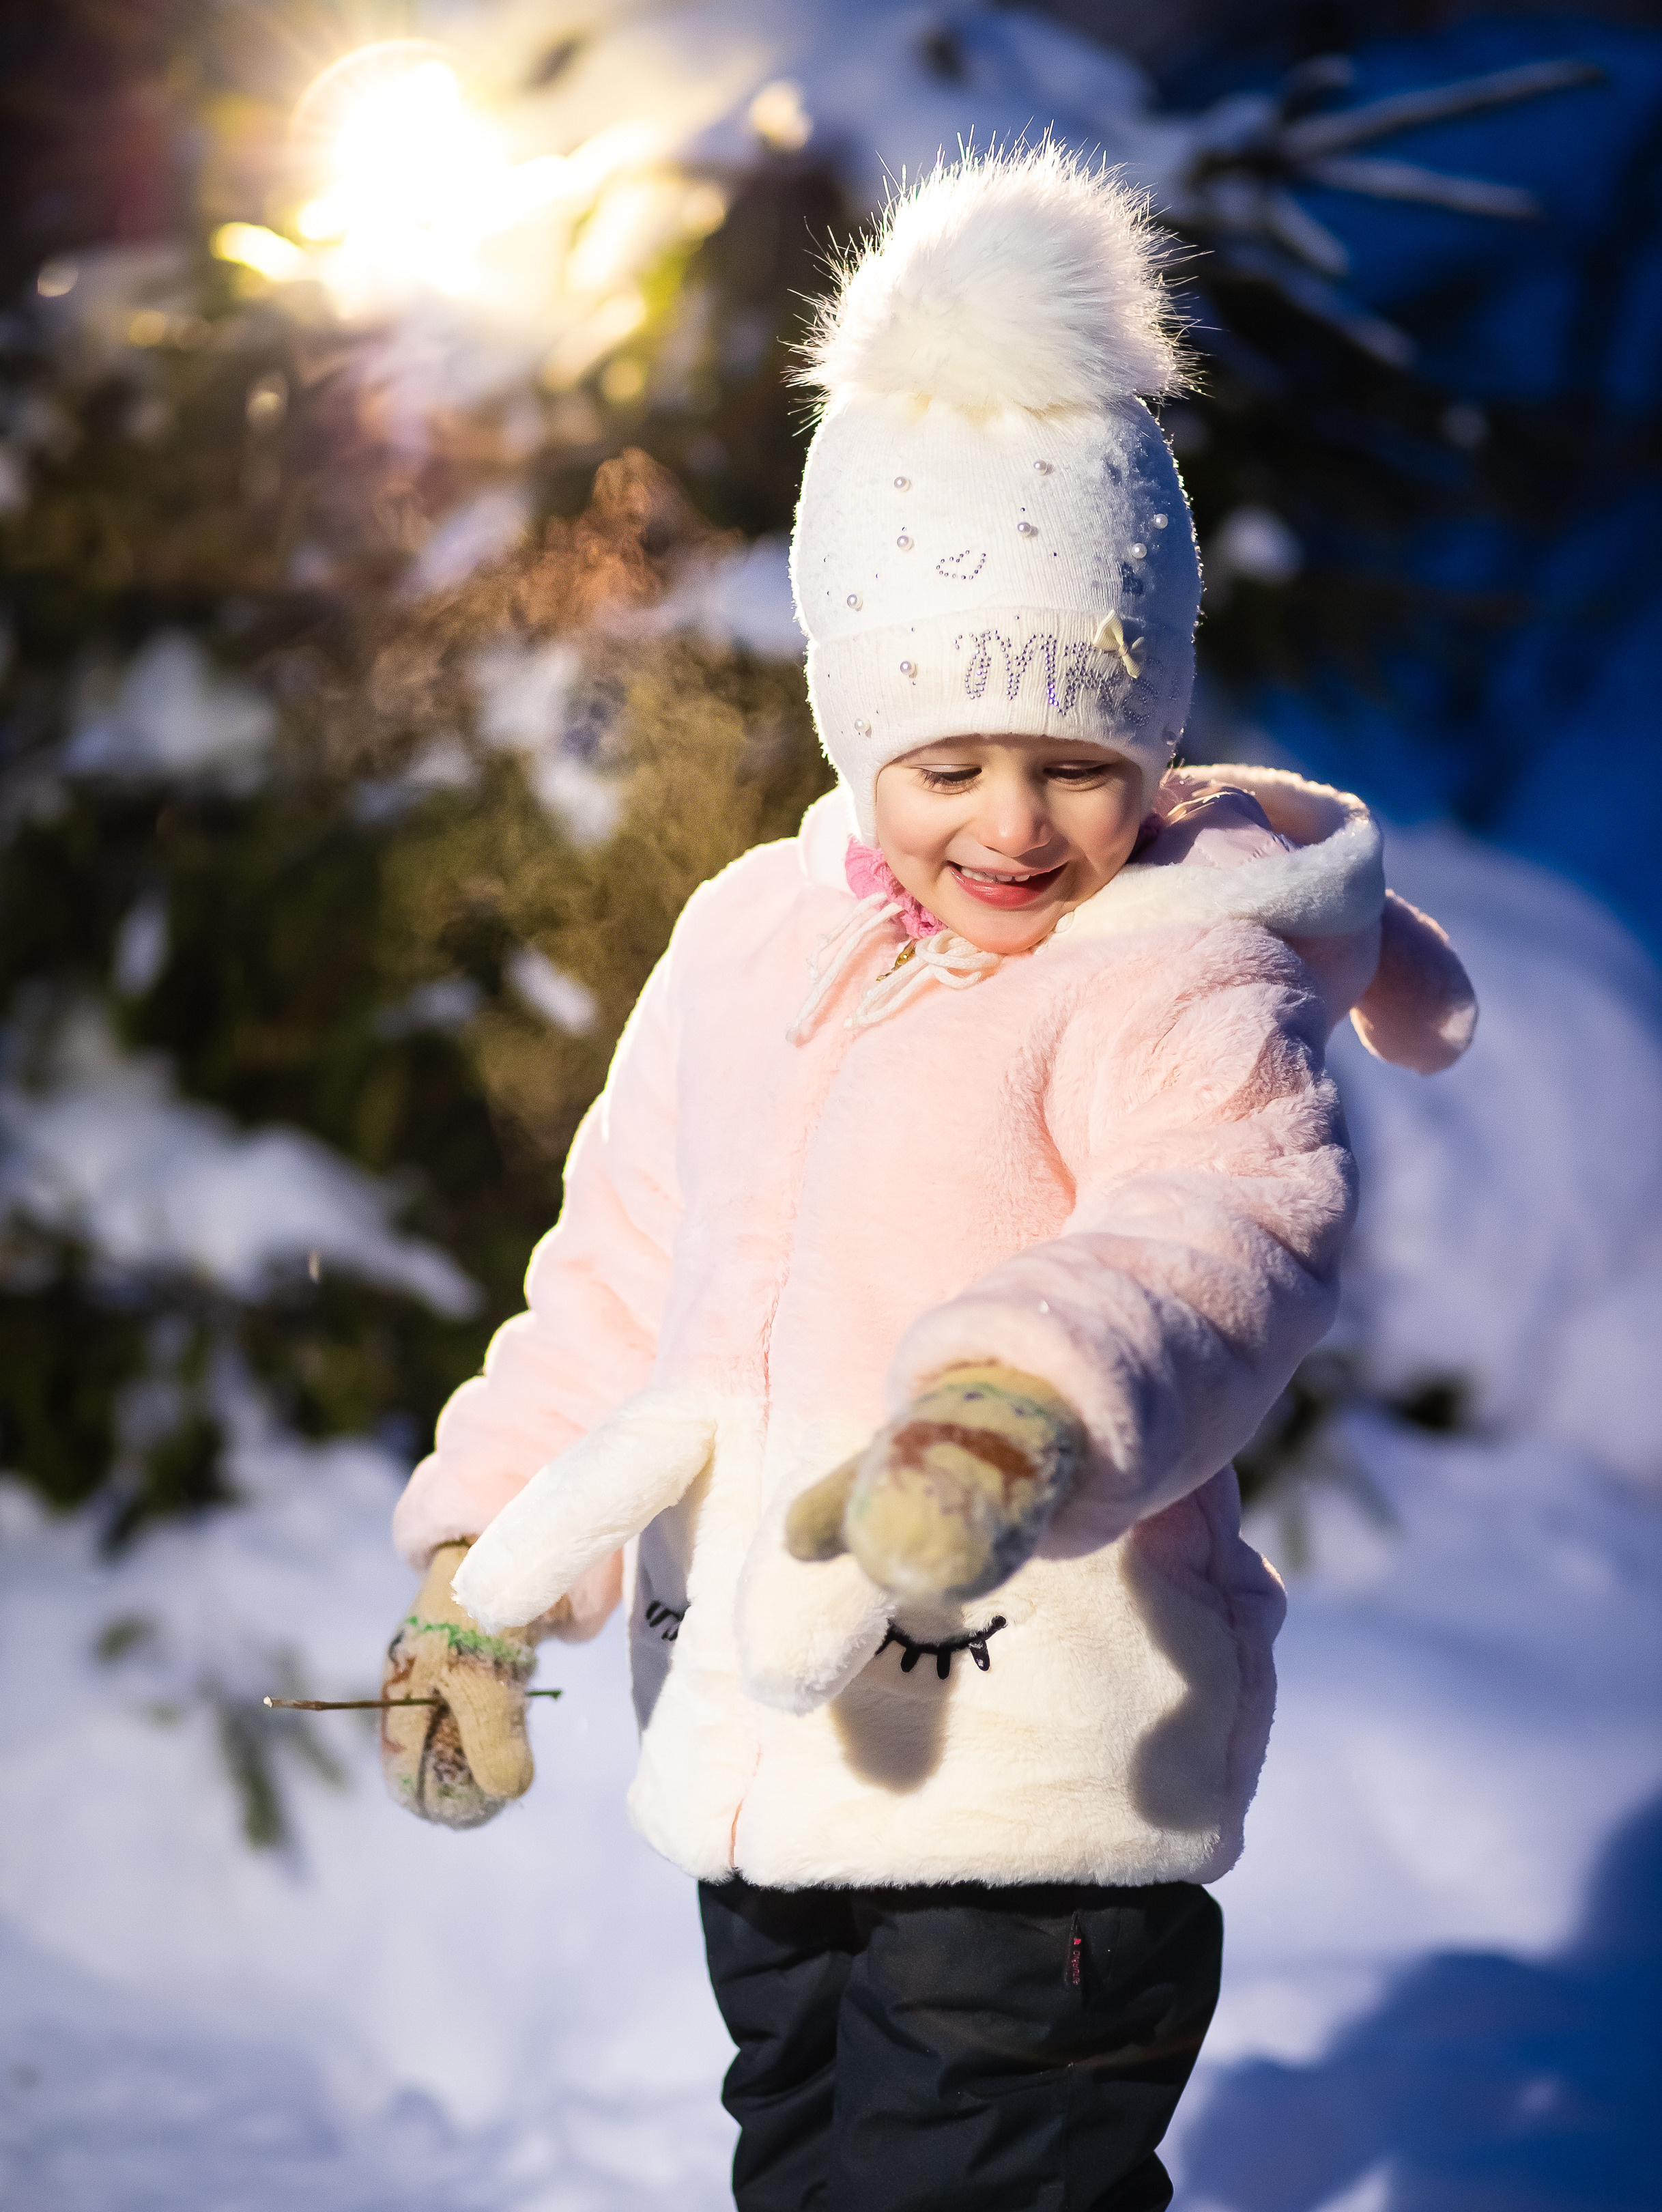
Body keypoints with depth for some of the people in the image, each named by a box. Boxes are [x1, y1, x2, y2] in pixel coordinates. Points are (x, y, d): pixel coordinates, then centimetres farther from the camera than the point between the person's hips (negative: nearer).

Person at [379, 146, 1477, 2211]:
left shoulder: (1179, 981, -11)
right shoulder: (750, 942, 10)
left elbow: (1218, 1228, -33)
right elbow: (622, 1270, 20)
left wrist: (1027, 1413, -53)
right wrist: (479, 1567, 15)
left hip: (1039, 1802, -7)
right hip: (753, 1774, 7)